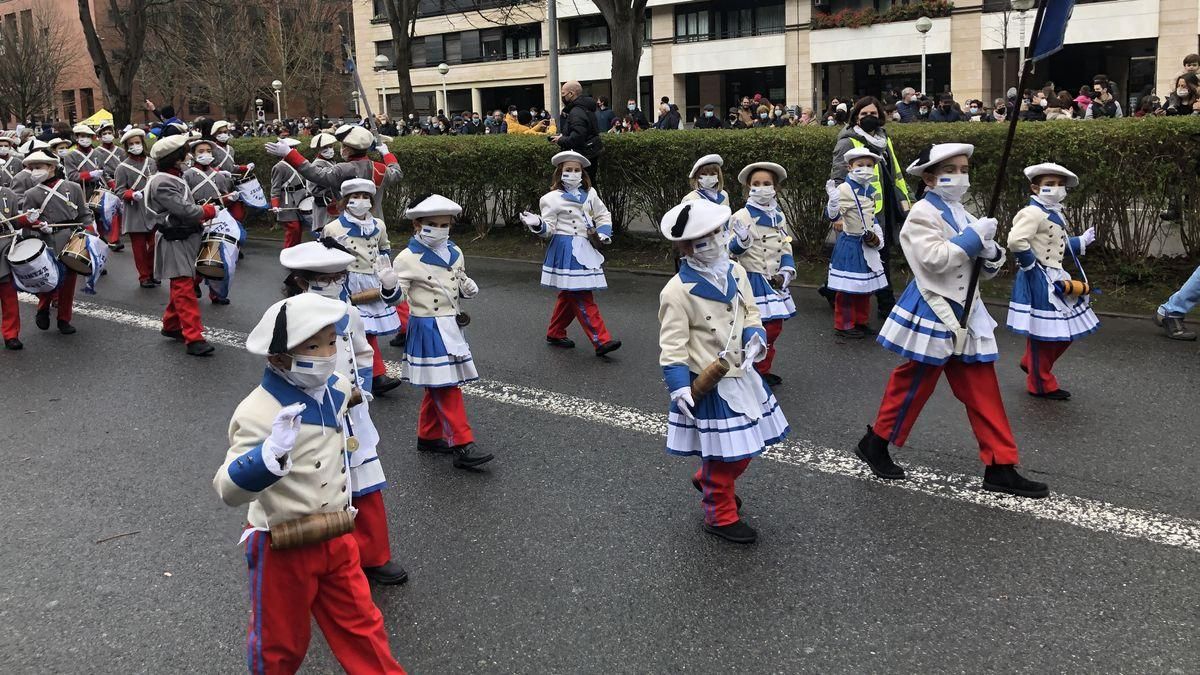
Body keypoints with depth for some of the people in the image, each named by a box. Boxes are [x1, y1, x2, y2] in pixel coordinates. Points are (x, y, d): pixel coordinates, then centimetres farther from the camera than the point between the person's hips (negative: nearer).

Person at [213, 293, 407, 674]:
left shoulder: (338, 390, -3)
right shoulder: (260, 413, -26)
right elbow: (228, 489, -35)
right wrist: (271, 452, -50)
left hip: (336, 539, 6)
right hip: (282, 546, -6)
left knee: (361, 626, 14)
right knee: (280, 642, 14)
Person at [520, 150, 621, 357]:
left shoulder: (590, 194, 12)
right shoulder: (552, 198, -4)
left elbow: (602, 215, 20)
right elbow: (548, 229, -6)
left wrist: (604, 232, 2)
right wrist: (537, 224, -27)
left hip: (583, 248, 7)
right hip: (566, 249, -7)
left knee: (570, 294, 15)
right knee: (583, 297, -9)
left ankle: (555, 334, 30)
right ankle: (601, 341, -12)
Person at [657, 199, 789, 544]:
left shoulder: (736, 273, 3)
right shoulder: (677, 291, -18)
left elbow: (750, 314, 15)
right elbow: (672, 345, -18)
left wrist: (756, 336, -6)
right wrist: (679, 387, -25)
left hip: (741, 374, 7)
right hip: (709, 385, -7)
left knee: (745, 445, 20)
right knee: (723, 451, 3)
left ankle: (706, 480, 47)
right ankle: (721, 516, 24)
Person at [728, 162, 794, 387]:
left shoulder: (779, 217, 10)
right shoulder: (741, 216, -9)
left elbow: (786, 248, 13)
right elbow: (731, 250, -13)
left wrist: (786, 272, -2)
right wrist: (741, 240, -34)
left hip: (774, 281, 7)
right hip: (752, 281, -7)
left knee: (775, 327, 13)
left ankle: (763, 370, 27)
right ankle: (758, 373, 4)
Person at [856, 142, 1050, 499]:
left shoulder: (961, 214, 15)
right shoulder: (922, 213, -10)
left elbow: (988, 270, 17)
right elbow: (935, 259, -25)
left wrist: (990, 252, -5)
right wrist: (974, 236, -18)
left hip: (964, 312, 8)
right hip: (932, 312, -8)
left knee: (983, 391, 7)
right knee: (914, 383, 4)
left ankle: (1000, 467, 11)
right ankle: (874, 444, 22)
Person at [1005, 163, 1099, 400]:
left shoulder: (1056, 214, 17)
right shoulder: (1033, 213, -17)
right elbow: (1016, 241, -30)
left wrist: (1082, 241, 17)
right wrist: (1030, 265, -20)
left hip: (1055, 278, 10)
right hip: (1039, 280, -10)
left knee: (1064, 331, 16)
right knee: (1042, 333, -1)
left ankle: (1030, 364, 34)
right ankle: (1041, 385, 11)